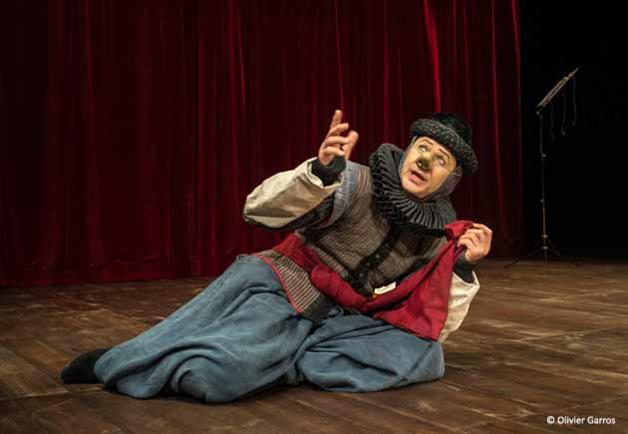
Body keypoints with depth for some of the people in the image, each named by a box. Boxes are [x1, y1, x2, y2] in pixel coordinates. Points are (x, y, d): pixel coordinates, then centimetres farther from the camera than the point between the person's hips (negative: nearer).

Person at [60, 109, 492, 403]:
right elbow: (259, 208, -20)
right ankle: (111, 362, 0)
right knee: (220, 371, -32)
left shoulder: (435, 239, 4)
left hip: (320, 324, 6)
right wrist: (320, 173, -36)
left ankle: (276, 359, -7)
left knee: (422, 354, -15)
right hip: (273, 288, -6)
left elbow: (435, 329, 7)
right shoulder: (358, 182, -11)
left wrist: (464, 269, -5)